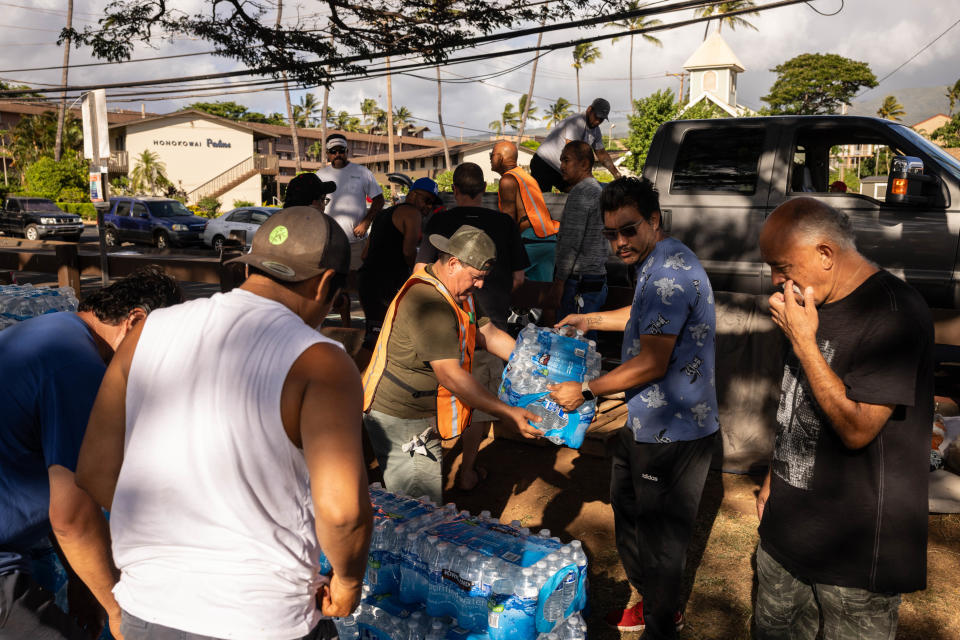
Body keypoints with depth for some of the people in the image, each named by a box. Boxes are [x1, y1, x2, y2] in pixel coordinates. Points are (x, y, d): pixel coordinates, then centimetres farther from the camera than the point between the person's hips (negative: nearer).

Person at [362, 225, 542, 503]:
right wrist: (507, 414, -28)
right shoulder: (429, 303, -26)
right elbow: (450, 376, -30)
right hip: (401, 421, -10)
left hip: (423, 415, 10)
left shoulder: (458, 293, 8)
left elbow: (489, 334, 12)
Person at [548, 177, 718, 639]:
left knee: (659, 542, 7)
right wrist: (591, 320, 30)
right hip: (646, 425, 11)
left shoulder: (670, 272, -25)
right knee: (630, 522, 25)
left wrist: (586, 391, -15)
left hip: (672, 433, -11)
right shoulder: (658, 263, 10)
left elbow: (651, 363, -26)